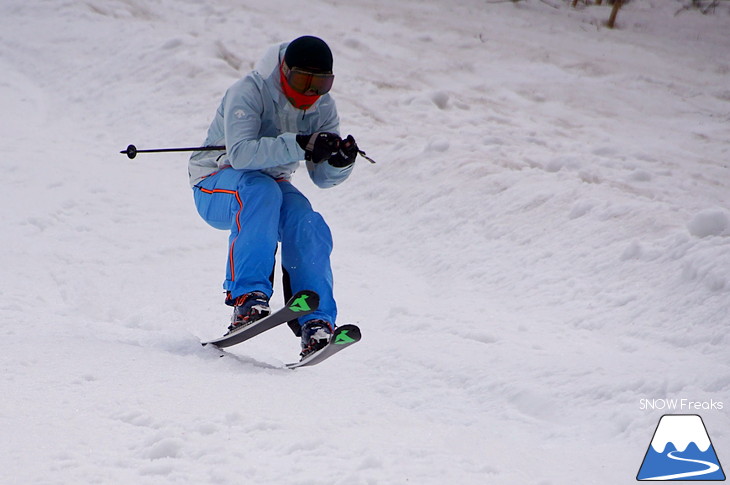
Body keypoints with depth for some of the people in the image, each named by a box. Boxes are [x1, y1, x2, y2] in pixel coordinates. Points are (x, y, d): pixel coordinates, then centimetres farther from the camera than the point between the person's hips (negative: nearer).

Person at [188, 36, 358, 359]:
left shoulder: (323, 107, -4)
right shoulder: (248, 93, -23)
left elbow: (322, 177, -3)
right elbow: (240, 153, -37)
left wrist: (341, 162, -26)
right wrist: (300, 146, -44)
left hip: (272, 186, 5)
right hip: (215, 186, -5)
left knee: (309, 226, -25)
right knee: (261, 191, -37)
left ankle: (316, 322, -26)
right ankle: (248, 296, -41)